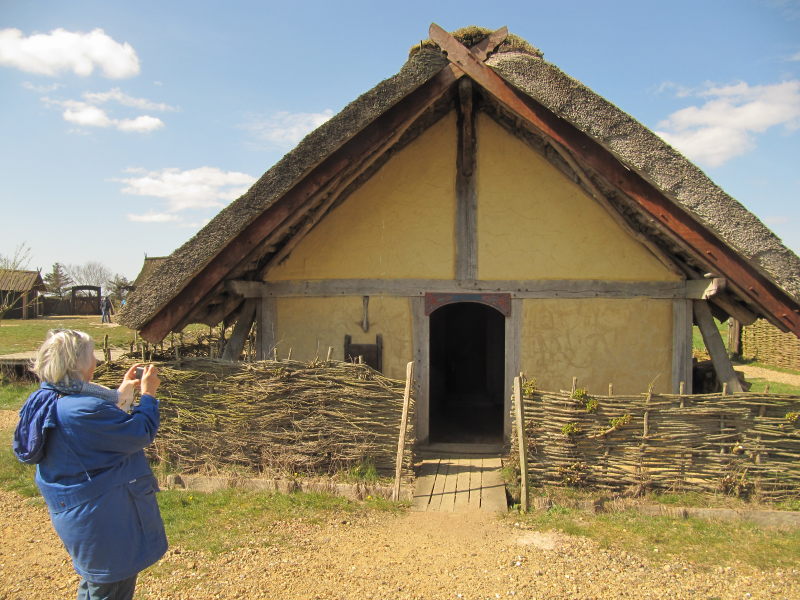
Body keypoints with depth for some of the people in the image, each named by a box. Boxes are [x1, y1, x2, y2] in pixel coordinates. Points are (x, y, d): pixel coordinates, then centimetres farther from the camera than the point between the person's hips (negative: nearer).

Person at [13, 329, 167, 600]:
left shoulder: (46, 400, -2)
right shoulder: (83, 410, -33)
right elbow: (140, 433, -23)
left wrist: (120, 393, 12)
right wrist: (148, 395, -10)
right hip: (104, 516, -9)